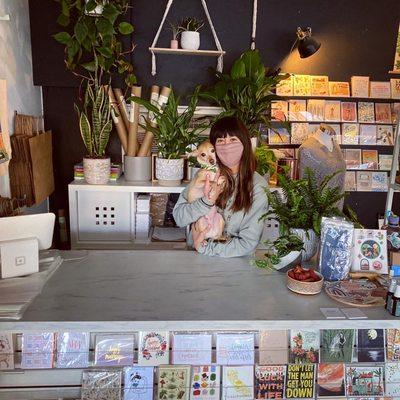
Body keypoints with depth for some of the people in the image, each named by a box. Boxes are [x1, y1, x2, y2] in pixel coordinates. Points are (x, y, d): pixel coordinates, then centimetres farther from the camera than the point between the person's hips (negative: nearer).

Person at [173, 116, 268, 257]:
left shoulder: (257, 186, -7)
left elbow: (249, 243, -9)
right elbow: (179, 218, -4)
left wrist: (205, 248, -12)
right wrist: (206, 201, -19)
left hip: (235, 261, 0)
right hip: (196, 256, 1)